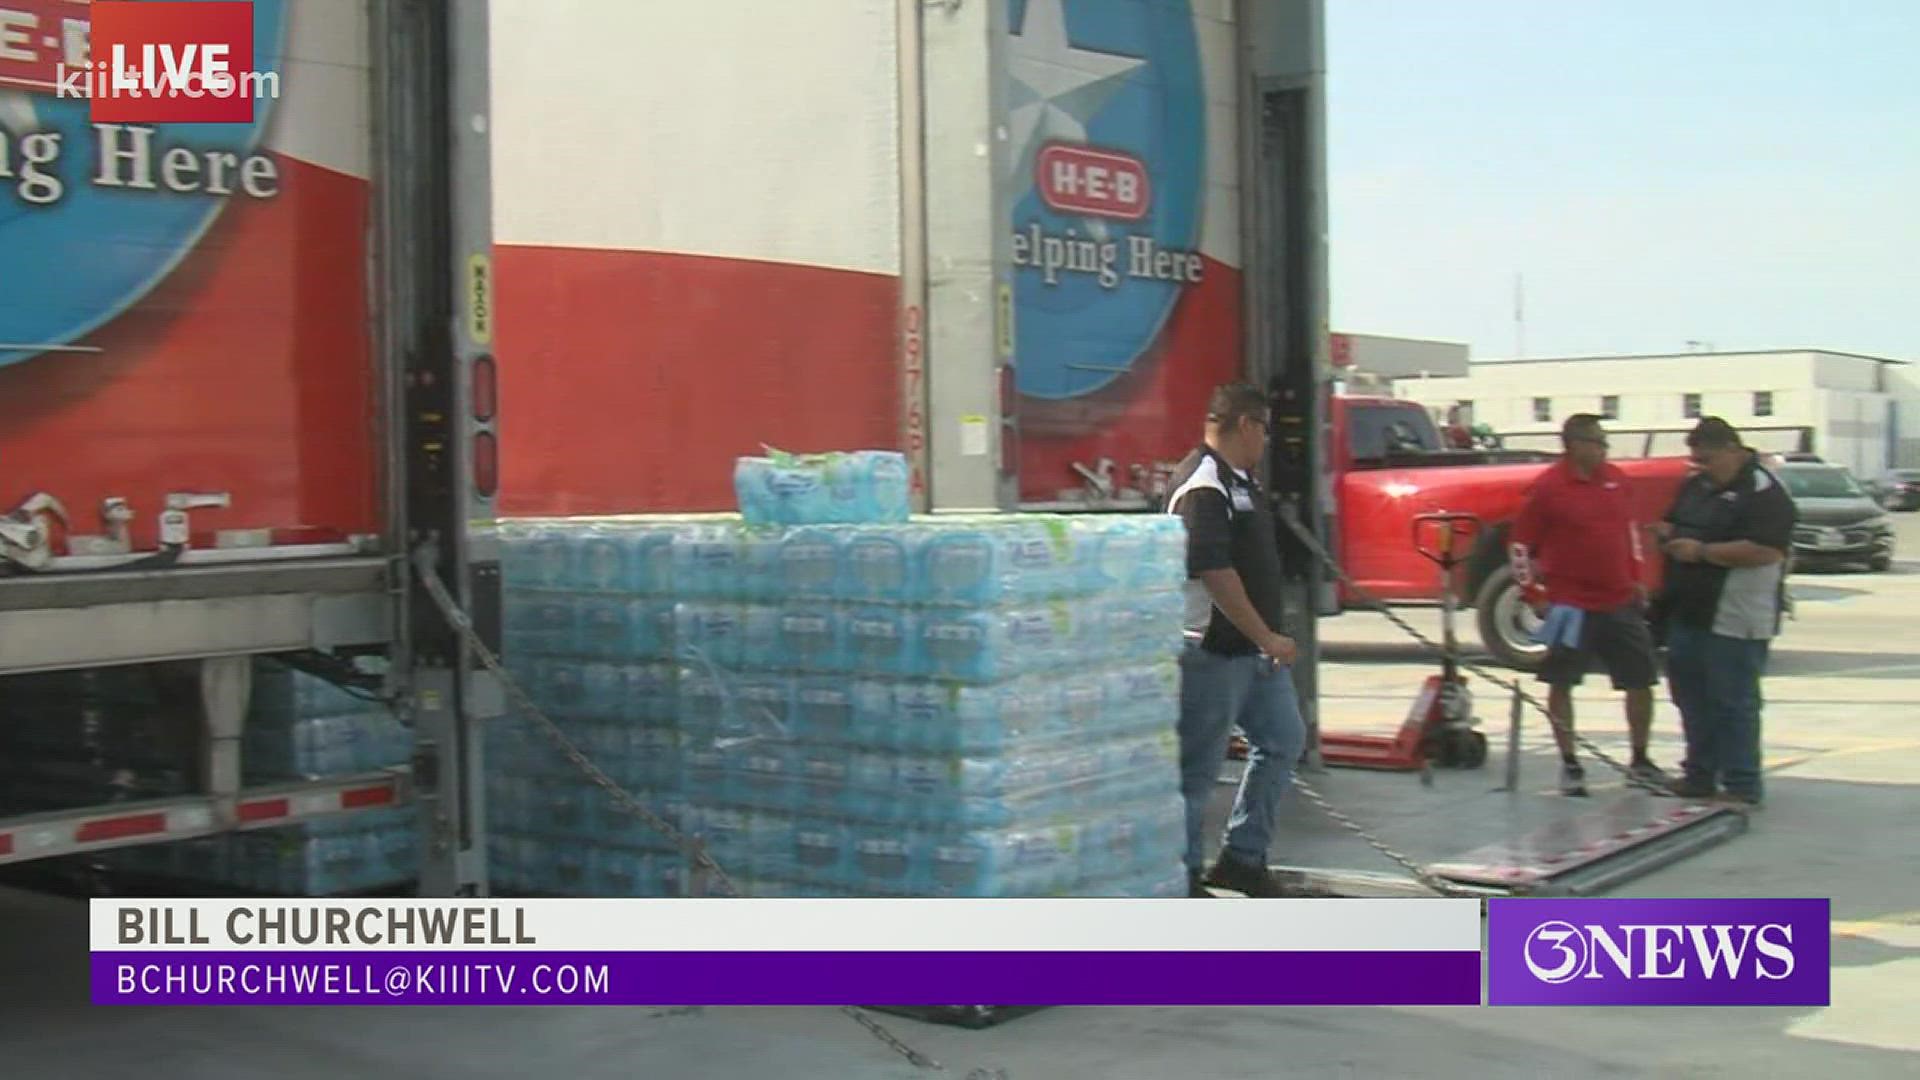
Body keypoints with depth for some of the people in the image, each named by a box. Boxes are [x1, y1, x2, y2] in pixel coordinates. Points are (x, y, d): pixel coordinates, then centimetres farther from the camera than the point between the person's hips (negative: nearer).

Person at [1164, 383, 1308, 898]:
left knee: (1283, 739, 14)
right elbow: (1214, 573, -24)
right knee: (1199, 767, -1)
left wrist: (1269, 638, 22)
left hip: (1254, 649, 11)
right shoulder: (1203, 486, -18)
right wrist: (1267, 638, -20)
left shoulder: (1242, 480, 15)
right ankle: (1183, 878, 11)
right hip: (1213, 649, -11)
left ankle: (1243, 858, 23)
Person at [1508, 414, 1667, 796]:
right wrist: (1534, 594, -8)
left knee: (1642, 680, 8)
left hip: (1621, 603, 5)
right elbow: (1520, 545, -6)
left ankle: (1640, 761, 22)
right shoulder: (1548, 487, -10)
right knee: (1561, 683, 1)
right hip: (1570, 606, -5)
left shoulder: (1616, 479, 6)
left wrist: (1637, 577, 16)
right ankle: (1570, 765, 13)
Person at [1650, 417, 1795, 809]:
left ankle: (1742, 787, 2)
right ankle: (1700, 774, 25)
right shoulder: (1696, 486, 15)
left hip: (1734, 620, -9)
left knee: (1734, 703, -5)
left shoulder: (1764, 492, -13)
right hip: (1688, 612, 9)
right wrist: (1666, 532, 2)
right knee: (1691, 696, 14)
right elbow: (1674, 523, 27)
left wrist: (1702, 551, -20)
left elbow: (1766, 551, -23)